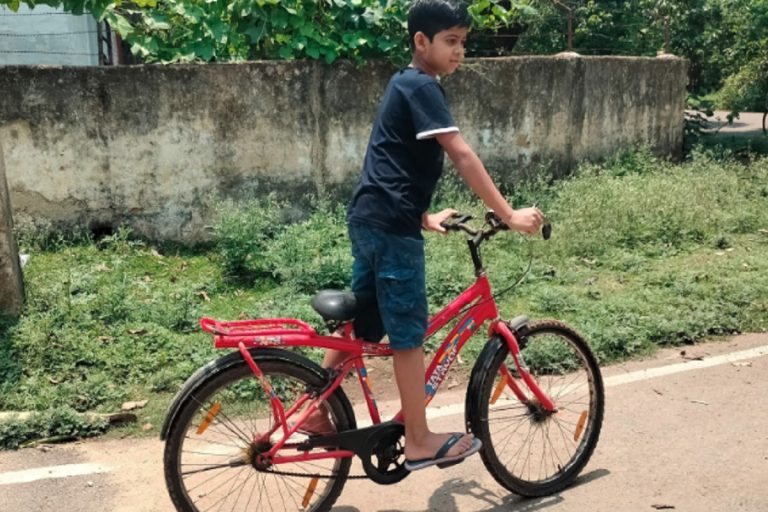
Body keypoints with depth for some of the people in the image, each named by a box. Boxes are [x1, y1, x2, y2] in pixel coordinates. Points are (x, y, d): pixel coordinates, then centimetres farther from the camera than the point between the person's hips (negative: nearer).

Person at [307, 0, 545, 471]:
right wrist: (509, 215, -20)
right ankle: (419, 442, 14)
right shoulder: (422, 87, -12)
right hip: (391, 226, -10)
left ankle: (316, 411, 28)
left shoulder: (407, 84, 19)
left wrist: (424, 216, 22)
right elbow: (463, 156, -20)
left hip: (368, 219, 10)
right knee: (409, 333, 0)